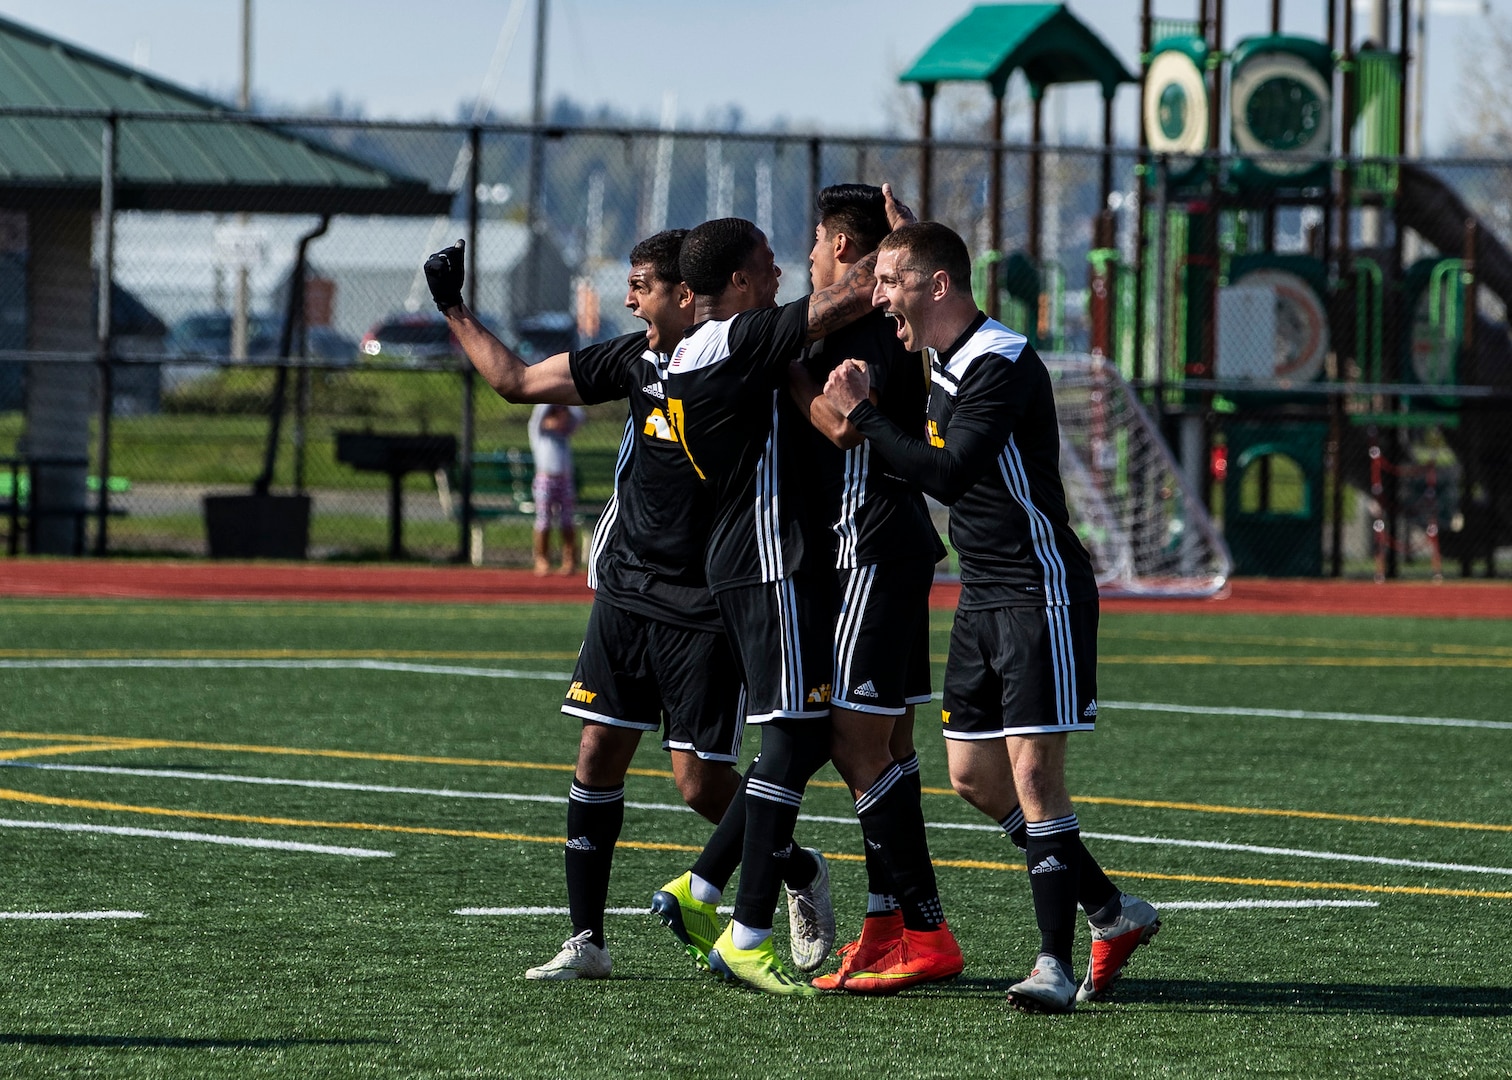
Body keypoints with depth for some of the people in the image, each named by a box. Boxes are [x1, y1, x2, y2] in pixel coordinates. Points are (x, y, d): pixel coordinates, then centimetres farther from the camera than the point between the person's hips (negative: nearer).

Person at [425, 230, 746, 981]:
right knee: (599, 750, 2)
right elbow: (516, 382, 17)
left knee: (701, 782, -5)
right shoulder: (635, 360, 6)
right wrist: (454, 311, 21)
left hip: (704, 609, -6)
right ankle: (586, 940, 9)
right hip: (626, 593, 6)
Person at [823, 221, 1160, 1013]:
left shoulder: (1001, 365, -18)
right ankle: (1113, 913, 21)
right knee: (975, 777, 9)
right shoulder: (944, 365, 11)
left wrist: (862, 415, -20)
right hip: (982, 595, 10)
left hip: (1040, 592, -10)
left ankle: (1055, 962, -11)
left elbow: (948, 475, -27)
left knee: (1033, 771, -14)